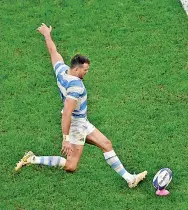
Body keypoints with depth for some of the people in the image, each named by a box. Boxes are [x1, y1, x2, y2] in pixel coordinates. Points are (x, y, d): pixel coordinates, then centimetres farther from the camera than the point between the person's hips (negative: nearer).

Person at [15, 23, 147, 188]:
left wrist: (47, 35, 30)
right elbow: (66, 114, -32)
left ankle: (129, 178, 11)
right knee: (70, 166, -6)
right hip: (76, 125, -11)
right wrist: (66, 139, -31)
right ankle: (32, 159, 2)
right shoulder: (75, 85, -28)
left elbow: (53, 51, 13)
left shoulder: (61, 69, -5)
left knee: (106, 145, 9)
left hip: (82, 123, 11)